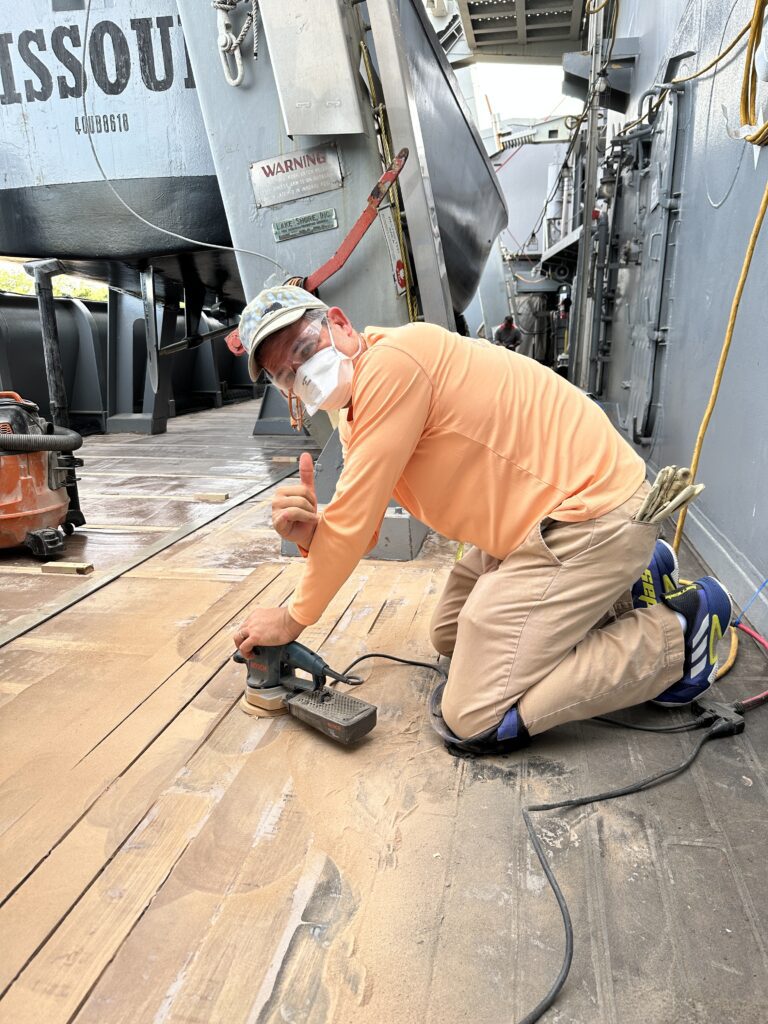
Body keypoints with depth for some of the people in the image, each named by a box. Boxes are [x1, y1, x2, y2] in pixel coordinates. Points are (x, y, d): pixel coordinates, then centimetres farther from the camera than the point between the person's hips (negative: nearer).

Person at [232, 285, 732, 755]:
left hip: (595, 516, -10)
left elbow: (355, 520, -17)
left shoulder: (392, 361, -19)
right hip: (550, 510, 10)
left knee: (473, 723, -8)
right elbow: (360, 534, 8)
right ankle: (630, 586, 22)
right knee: (451, 636, 25)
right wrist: (311, 532, -15)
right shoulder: (356, 417, 12)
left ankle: (672, 635, 2)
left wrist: (295, 617, -4)